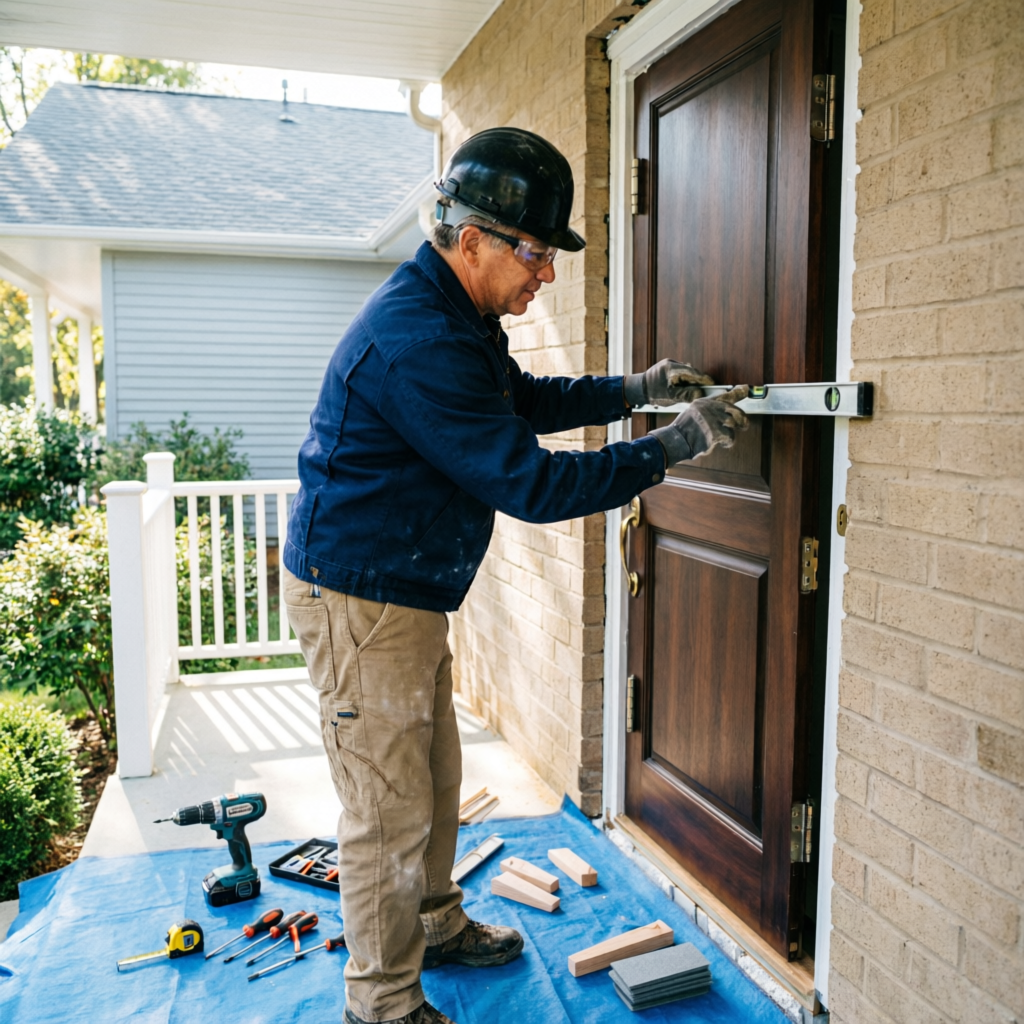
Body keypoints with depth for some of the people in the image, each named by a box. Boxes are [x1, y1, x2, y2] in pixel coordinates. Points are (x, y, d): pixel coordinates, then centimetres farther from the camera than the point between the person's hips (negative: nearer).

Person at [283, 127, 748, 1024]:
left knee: (436, 778, 22)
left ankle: (436, 926, 43)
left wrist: (634, 390, 10)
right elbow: (528, 483, -27)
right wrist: (673, 447, -20)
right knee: (389, 813, 2)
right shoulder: (418, 342, -27)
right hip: (359, 601, -10)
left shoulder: (457, 317, 8)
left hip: (410, 595, 10)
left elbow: (525, 399, 22)